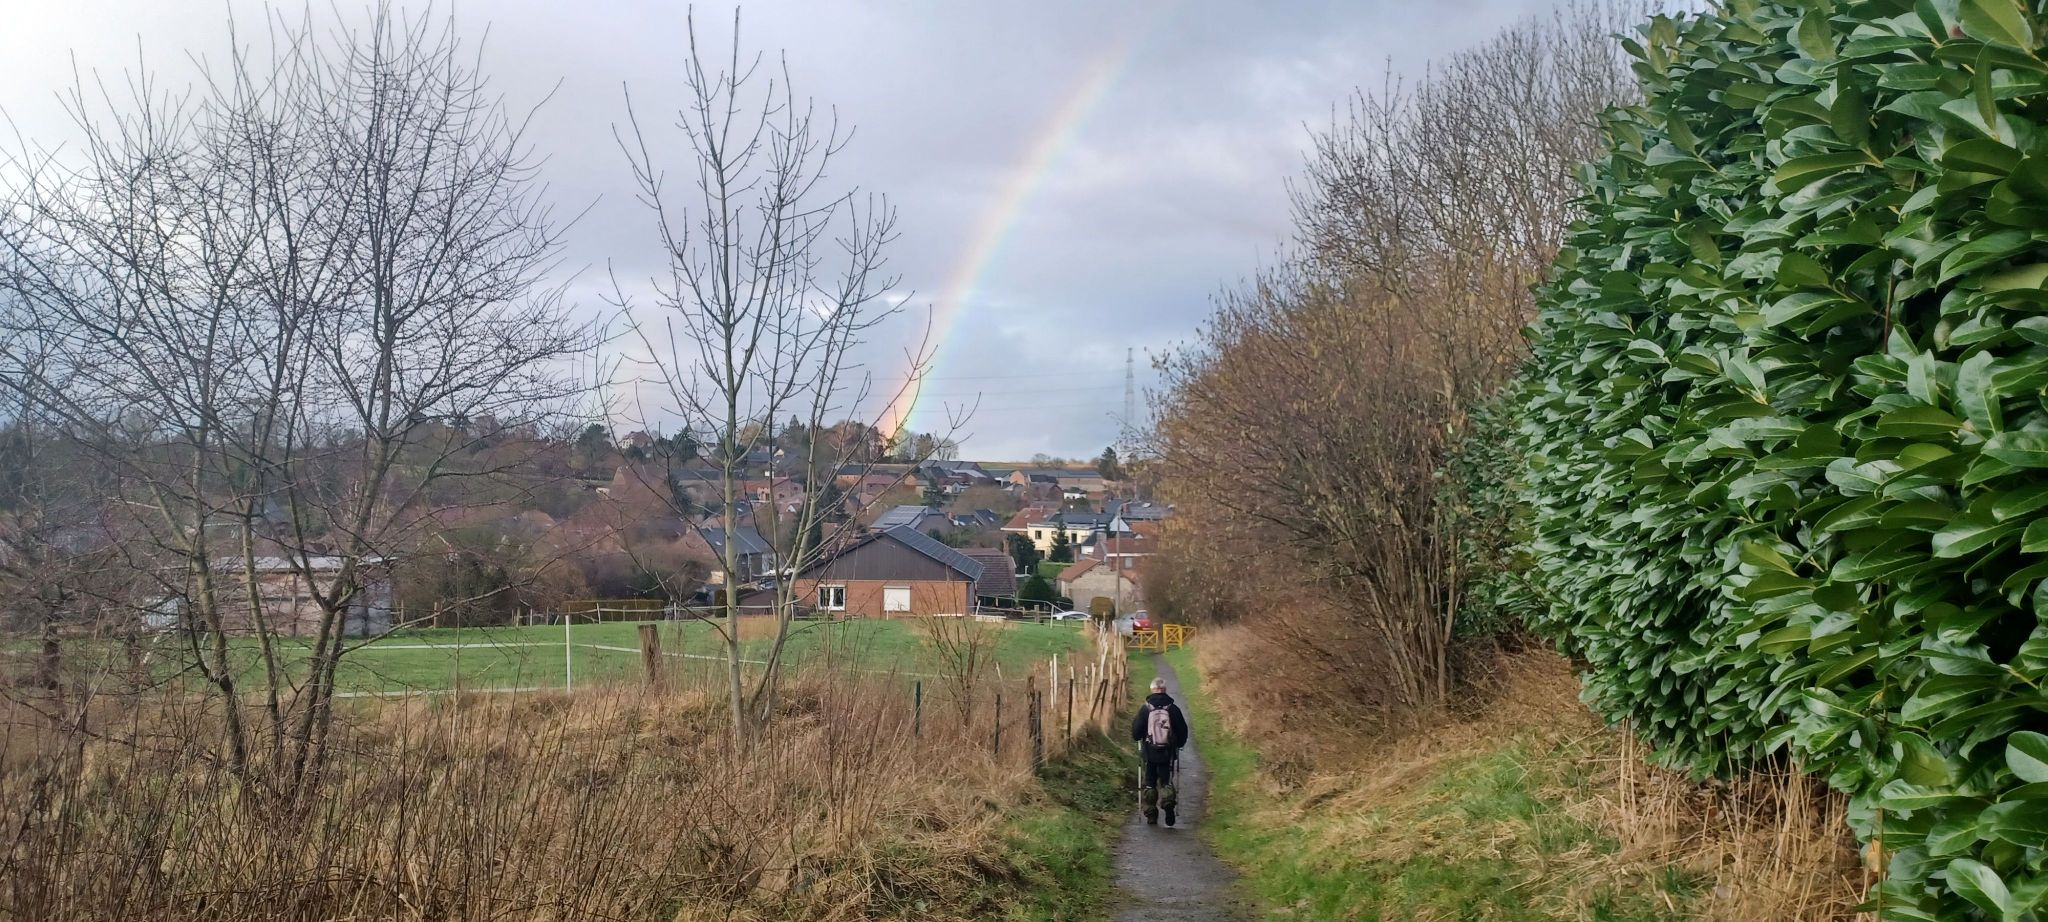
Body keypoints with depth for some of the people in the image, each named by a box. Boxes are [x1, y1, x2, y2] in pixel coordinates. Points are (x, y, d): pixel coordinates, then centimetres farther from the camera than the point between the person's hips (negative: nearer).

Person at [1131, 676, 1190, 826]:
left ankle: (1151, 814, 11)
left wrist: (1140, 739, 19)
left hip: (1149, 753, -1)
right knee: (1166, 781, 11)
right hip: (1168, 753, 1)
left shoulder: (1145, 709, -6)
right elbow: (1183, 731, 3)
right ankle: (1168, 803, -16)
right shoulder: (1173, 709, -3)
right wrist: (1178, 744, 20)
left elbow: (1136, 732, -3)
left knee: (1149, 783, 11)